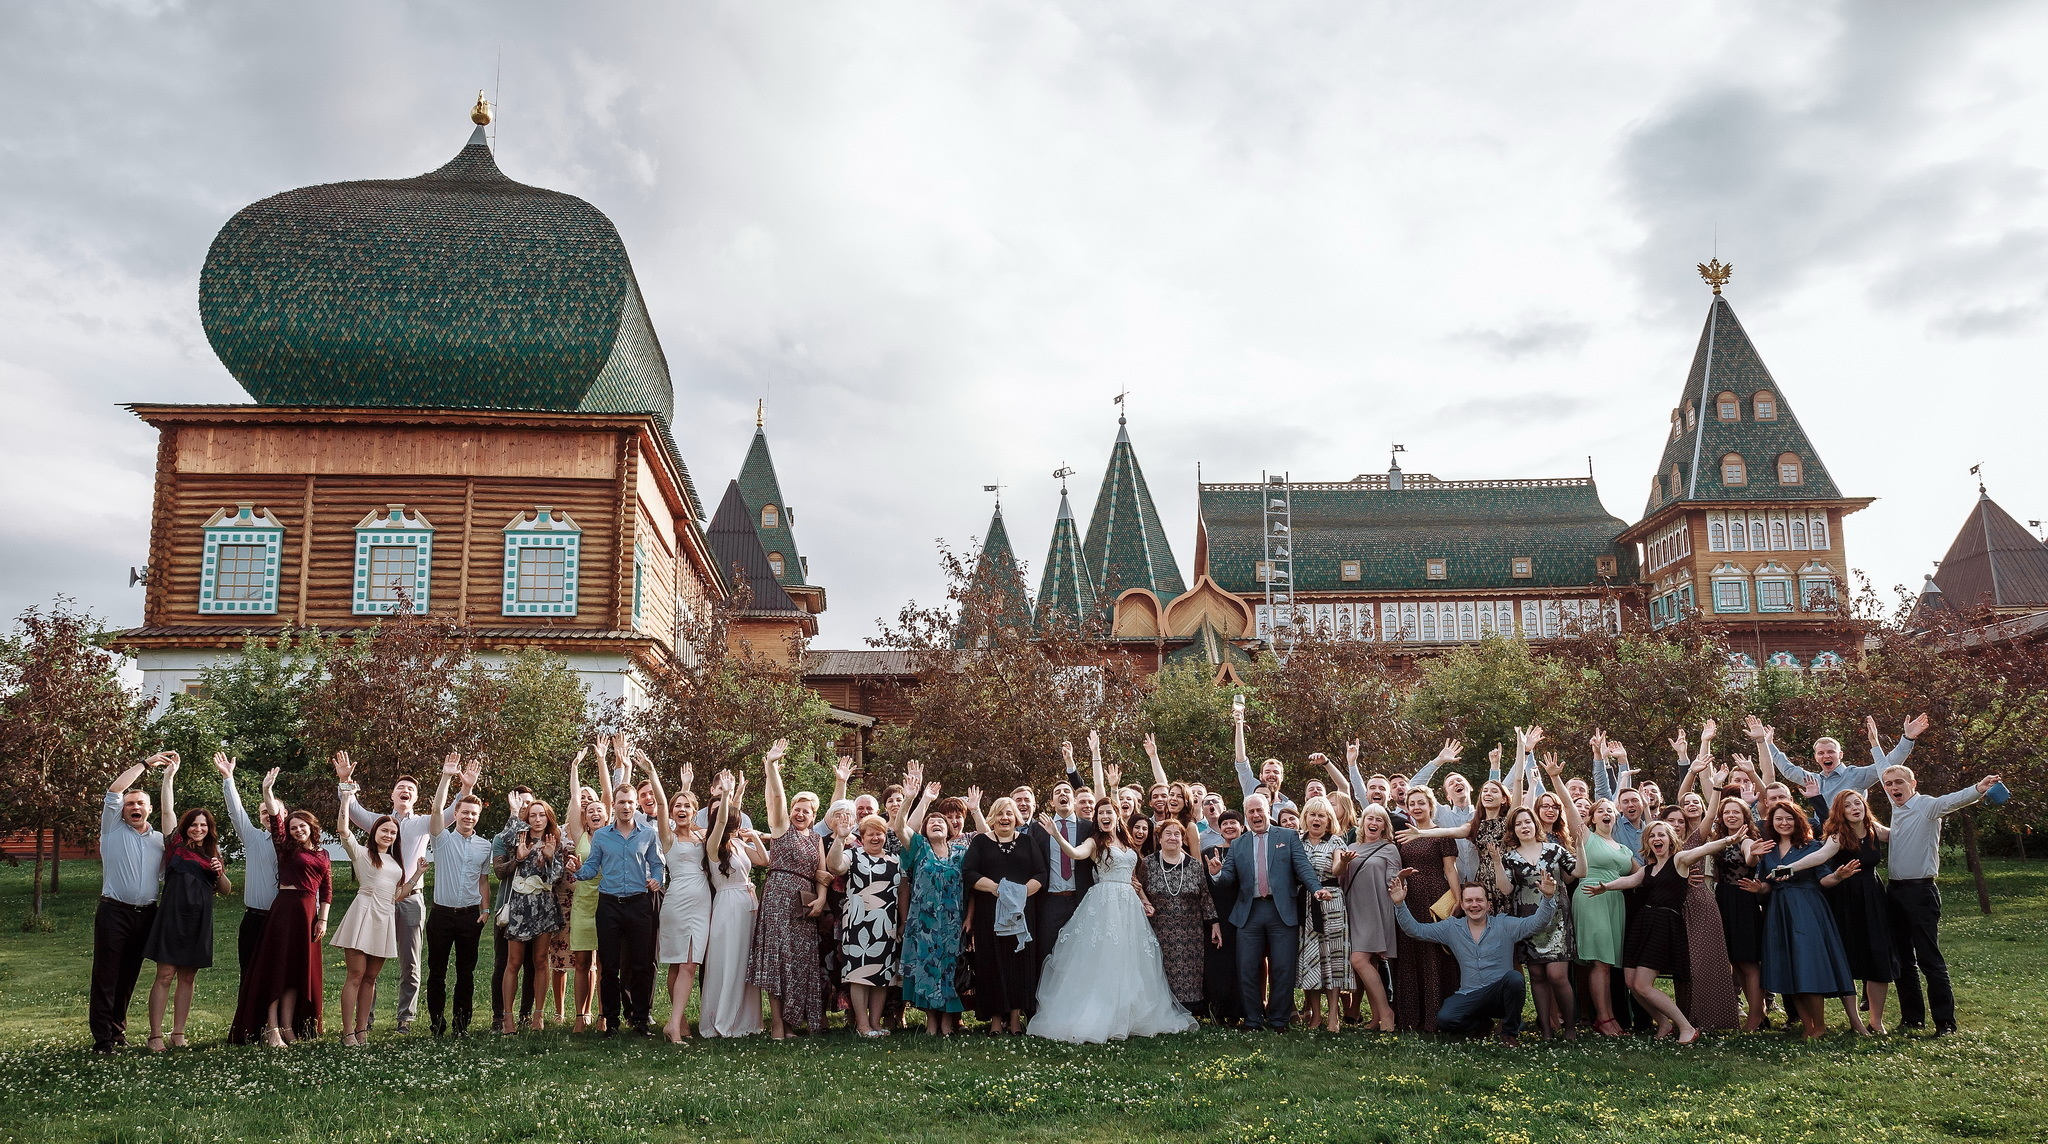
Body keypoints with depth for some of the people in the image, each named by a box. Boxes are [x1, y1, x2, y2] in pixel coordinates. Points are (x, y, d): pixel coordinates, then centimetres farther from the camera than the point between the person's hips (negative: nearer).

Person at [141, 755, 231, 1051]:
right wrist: (168, 776, -4)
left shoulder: (212, 855, 16)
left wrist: (220, 873, -2)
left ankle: (178, 1033, 9)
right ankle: (155, 1035, -5)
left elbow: (226, 890, 18)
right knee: (165, 975, -6)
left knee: (187, 977, 6)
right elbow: (168, 810, -1)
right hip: (173, 915, -4)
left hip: (200, 921, 4)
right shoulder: (176, 845, 6)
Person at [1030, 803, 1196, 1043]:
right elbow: (1075, 853, -21)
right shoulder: (1095, 843, 0)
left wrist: (1145, 901, 14)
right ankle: (1095, 1018, -4)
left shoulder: (1128, 844, 17)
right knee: (1103, 959, -8)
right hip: (1105, 904, -6)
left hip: (1129, 905, 6)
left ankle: (1128, 1017, 16)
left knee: (1129, 964, 8)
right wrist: (1056, 835, -36)